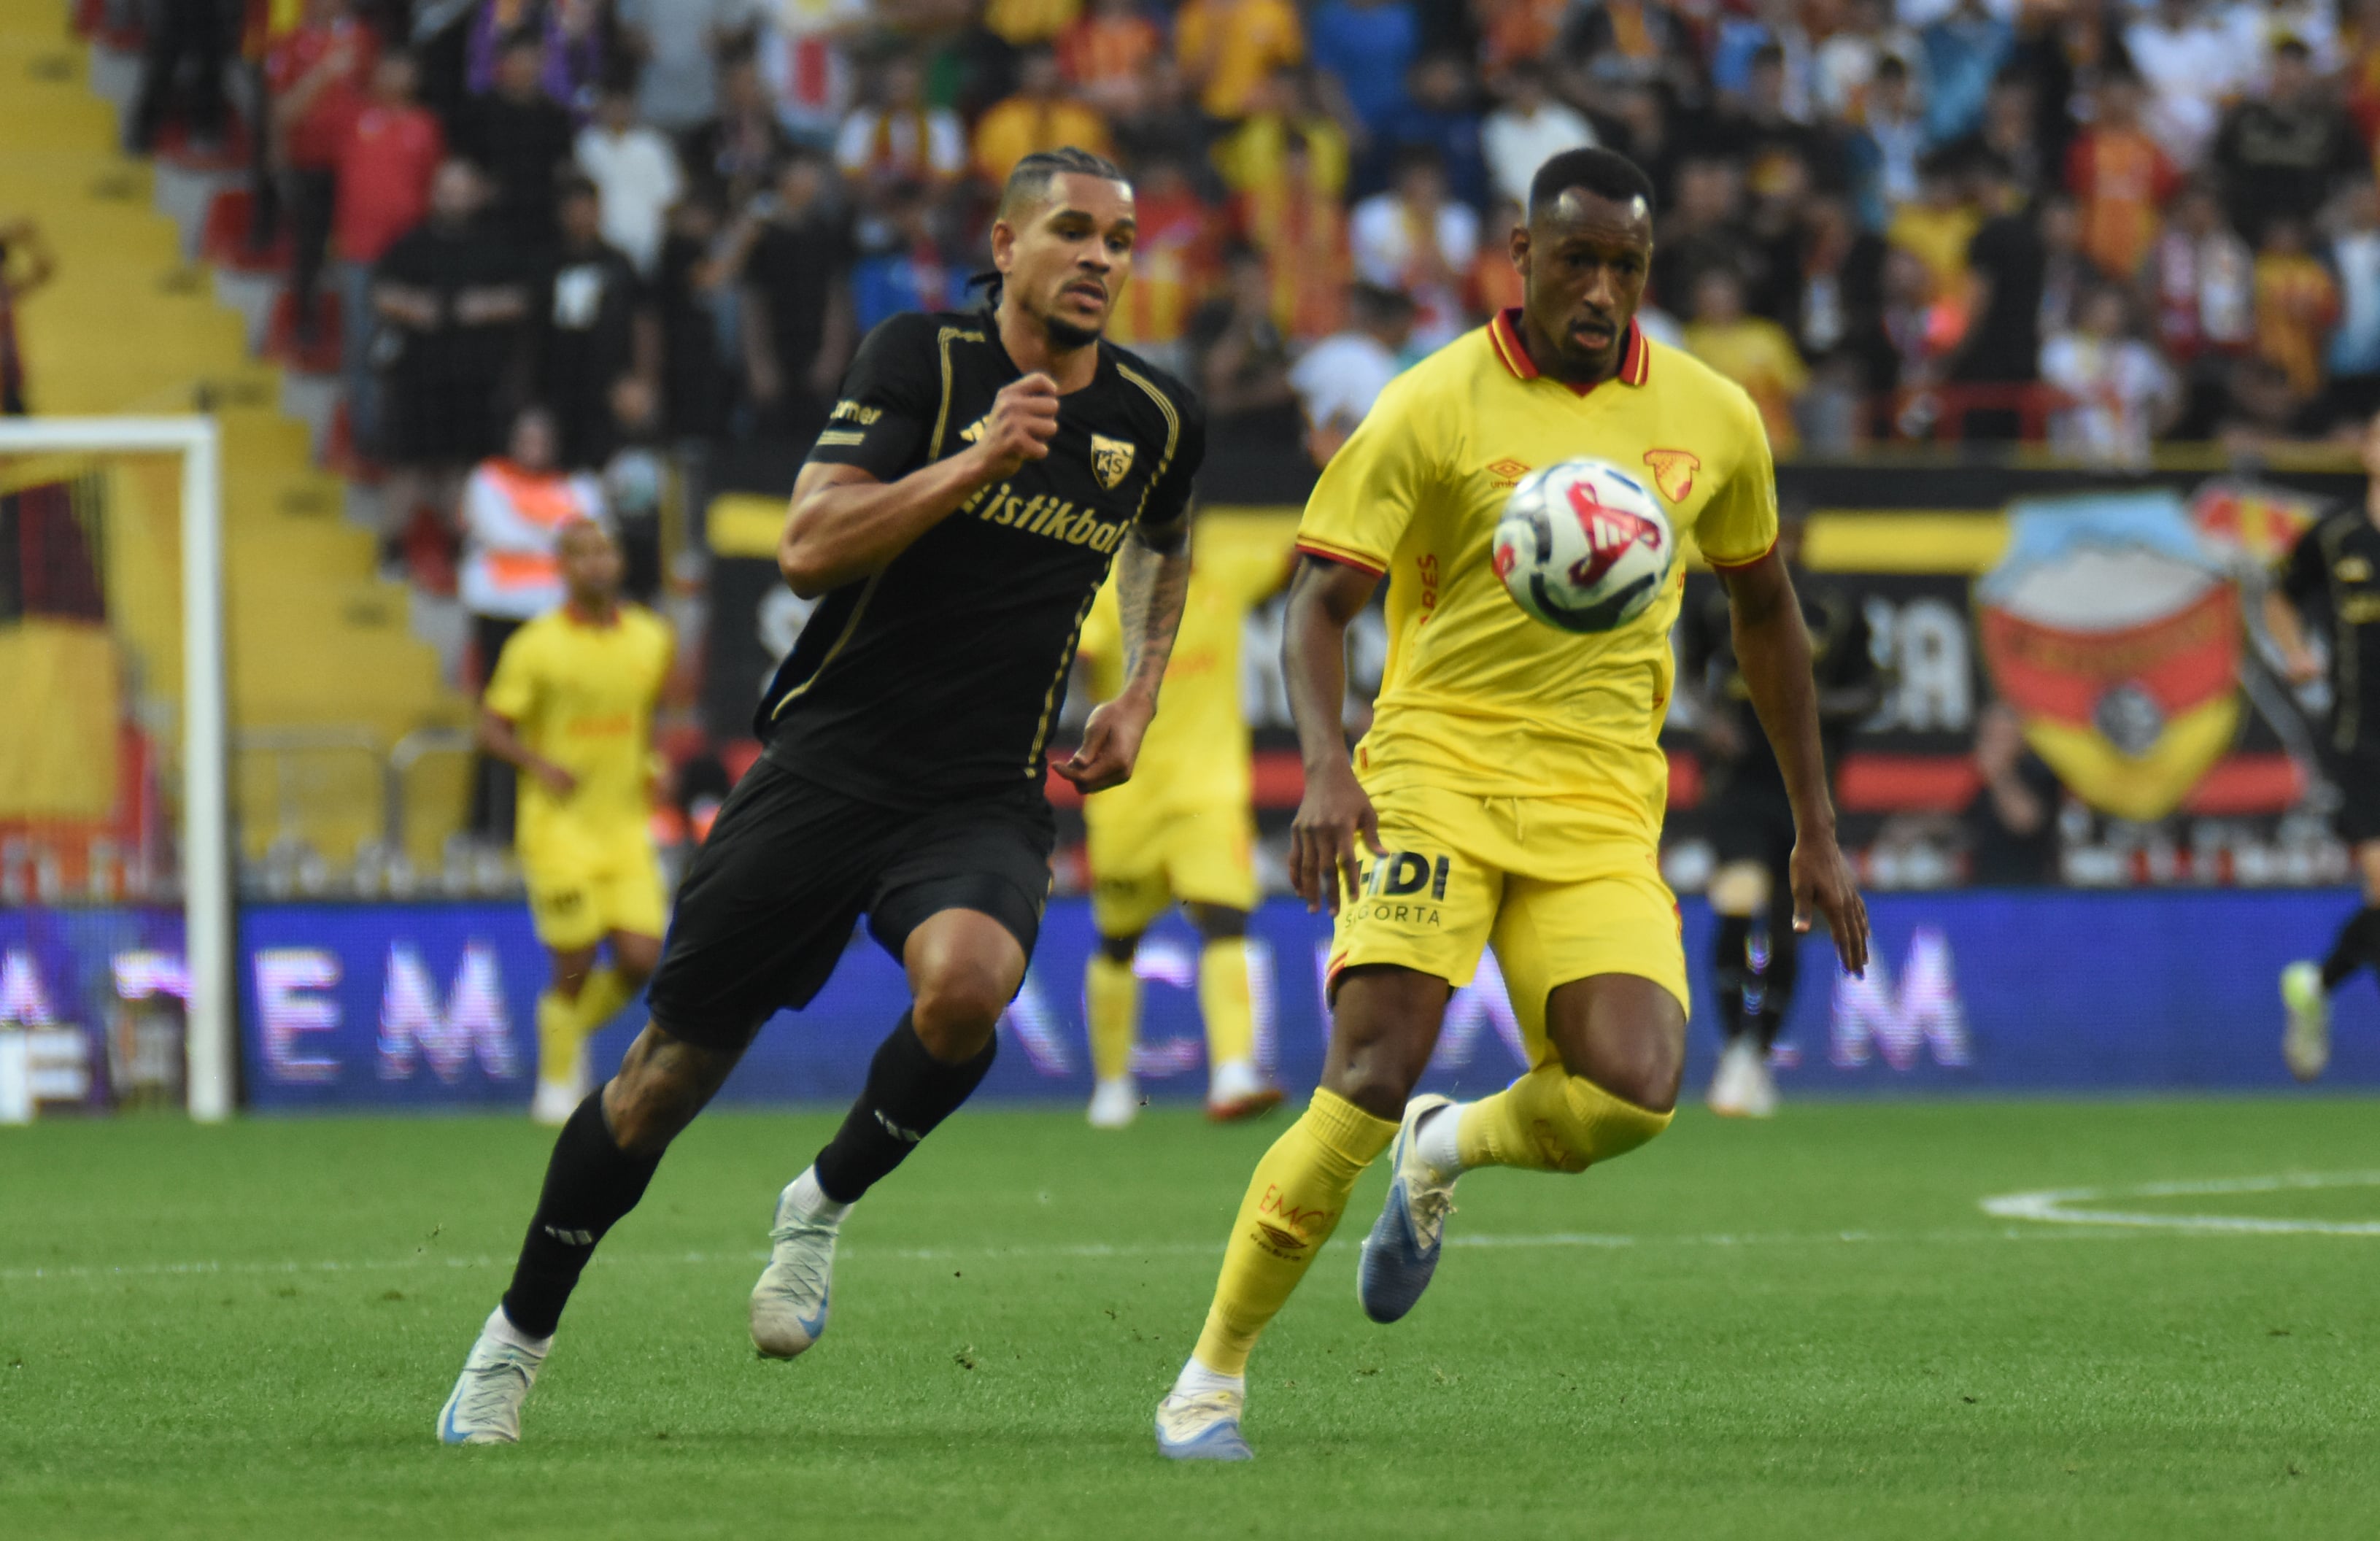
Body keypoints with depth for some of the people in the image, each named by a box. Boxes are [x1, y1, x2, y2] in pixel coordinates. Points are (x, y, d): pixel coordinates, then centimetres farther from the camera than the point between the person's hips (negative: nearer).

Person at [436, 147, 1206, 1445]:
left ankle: (826, 1202, -4)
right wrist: (976, 463, -25)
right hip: (828, 763, -2)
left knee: (965, 985, -32)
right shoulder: (919, 362, -7)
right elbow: (807, 550, -17)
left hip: (986, 800, 2)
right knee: (674, 1066, 2)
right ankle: (517, 1338, 21)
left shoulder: (1157, 418, 6)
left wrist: (1136, 703, 16)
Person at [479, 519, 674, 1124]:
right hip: (559, 829, -4)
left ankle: (574, 1029, 23)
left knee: (641, 959, -6)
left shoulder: (650, 638, 8)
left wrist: (651, 767, 8)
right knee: (575, 968, -6)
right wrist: (539, 764, -21)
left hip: (626, 827, 4)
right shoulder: (536, 645, -6)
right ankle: (557, 1083, 14)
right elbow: (491, 727, -4)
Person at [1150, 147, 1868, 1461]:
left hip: (1603, 808, 3)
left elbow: (1764, 614, 22)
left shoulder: (1711, 419, 9)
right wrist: (1323, 763, -25)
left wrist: (1815, 833, 21)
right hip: (1439, 769, -3)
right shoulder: (1435, 408, -4)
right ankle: (1212, 1377, -6)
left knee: (1634, 1094, -18)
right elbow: (1320, 601, -6)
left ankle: (1448, 1153, 17)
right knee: (1369, 1076, -20)